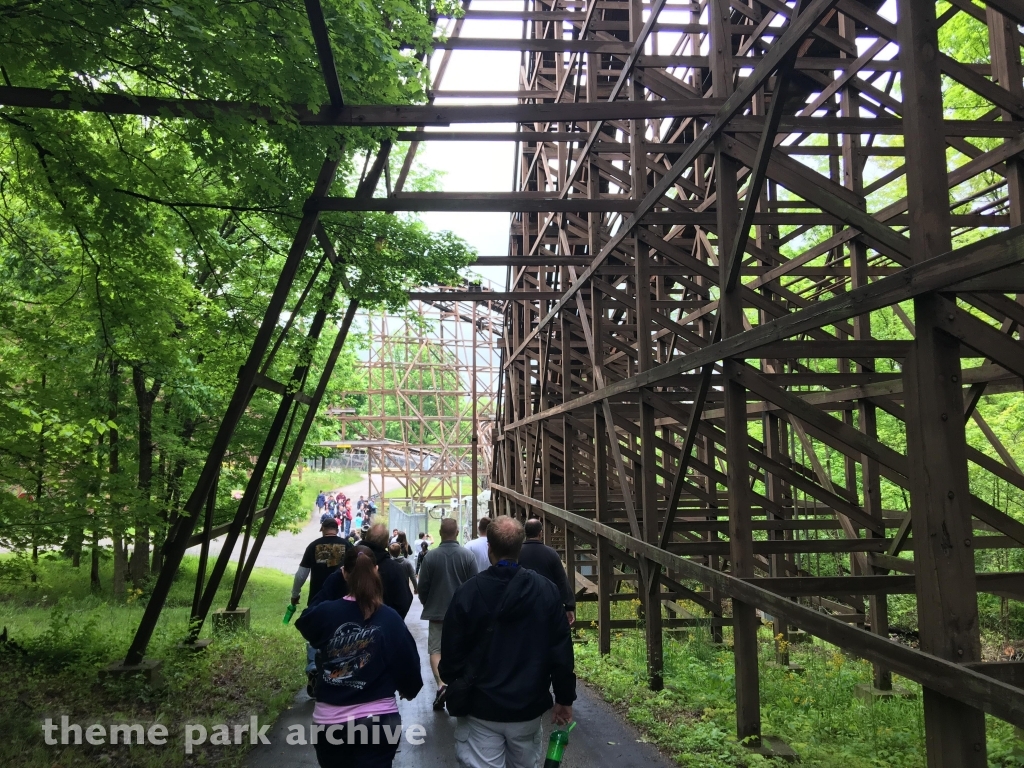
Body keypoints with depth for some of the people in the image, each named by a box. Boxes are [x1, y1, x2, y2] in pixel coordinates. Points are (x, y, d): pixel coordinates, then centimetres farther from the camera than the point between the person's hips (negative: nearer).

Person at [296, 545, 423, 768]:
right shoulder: (390, 619, -12)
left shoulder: (324, 613, -11)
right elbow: (409, 664, -6)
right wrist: (409, 689, 16)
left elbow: (303, 622, 13)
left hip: (330, 721, 2)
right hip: (379, 720, -1)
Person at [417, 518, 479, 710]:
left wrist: (427, 604, 16)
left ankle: (441, 684, -17)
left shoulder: (430, 556, -10)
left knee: (436, 649, 3)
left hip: (437, 611, -1)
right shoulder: (468, 555, -9)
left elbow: (423, 586, -4)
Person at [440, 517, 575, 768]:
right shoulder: (547, 590, -9)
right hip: (528, 707, 2)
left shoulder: (467, 592, -13)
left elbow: (452, 653, -7)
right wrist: (565, 698, 6)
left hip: (481, 708, -2)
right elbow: (561, 651, -6)